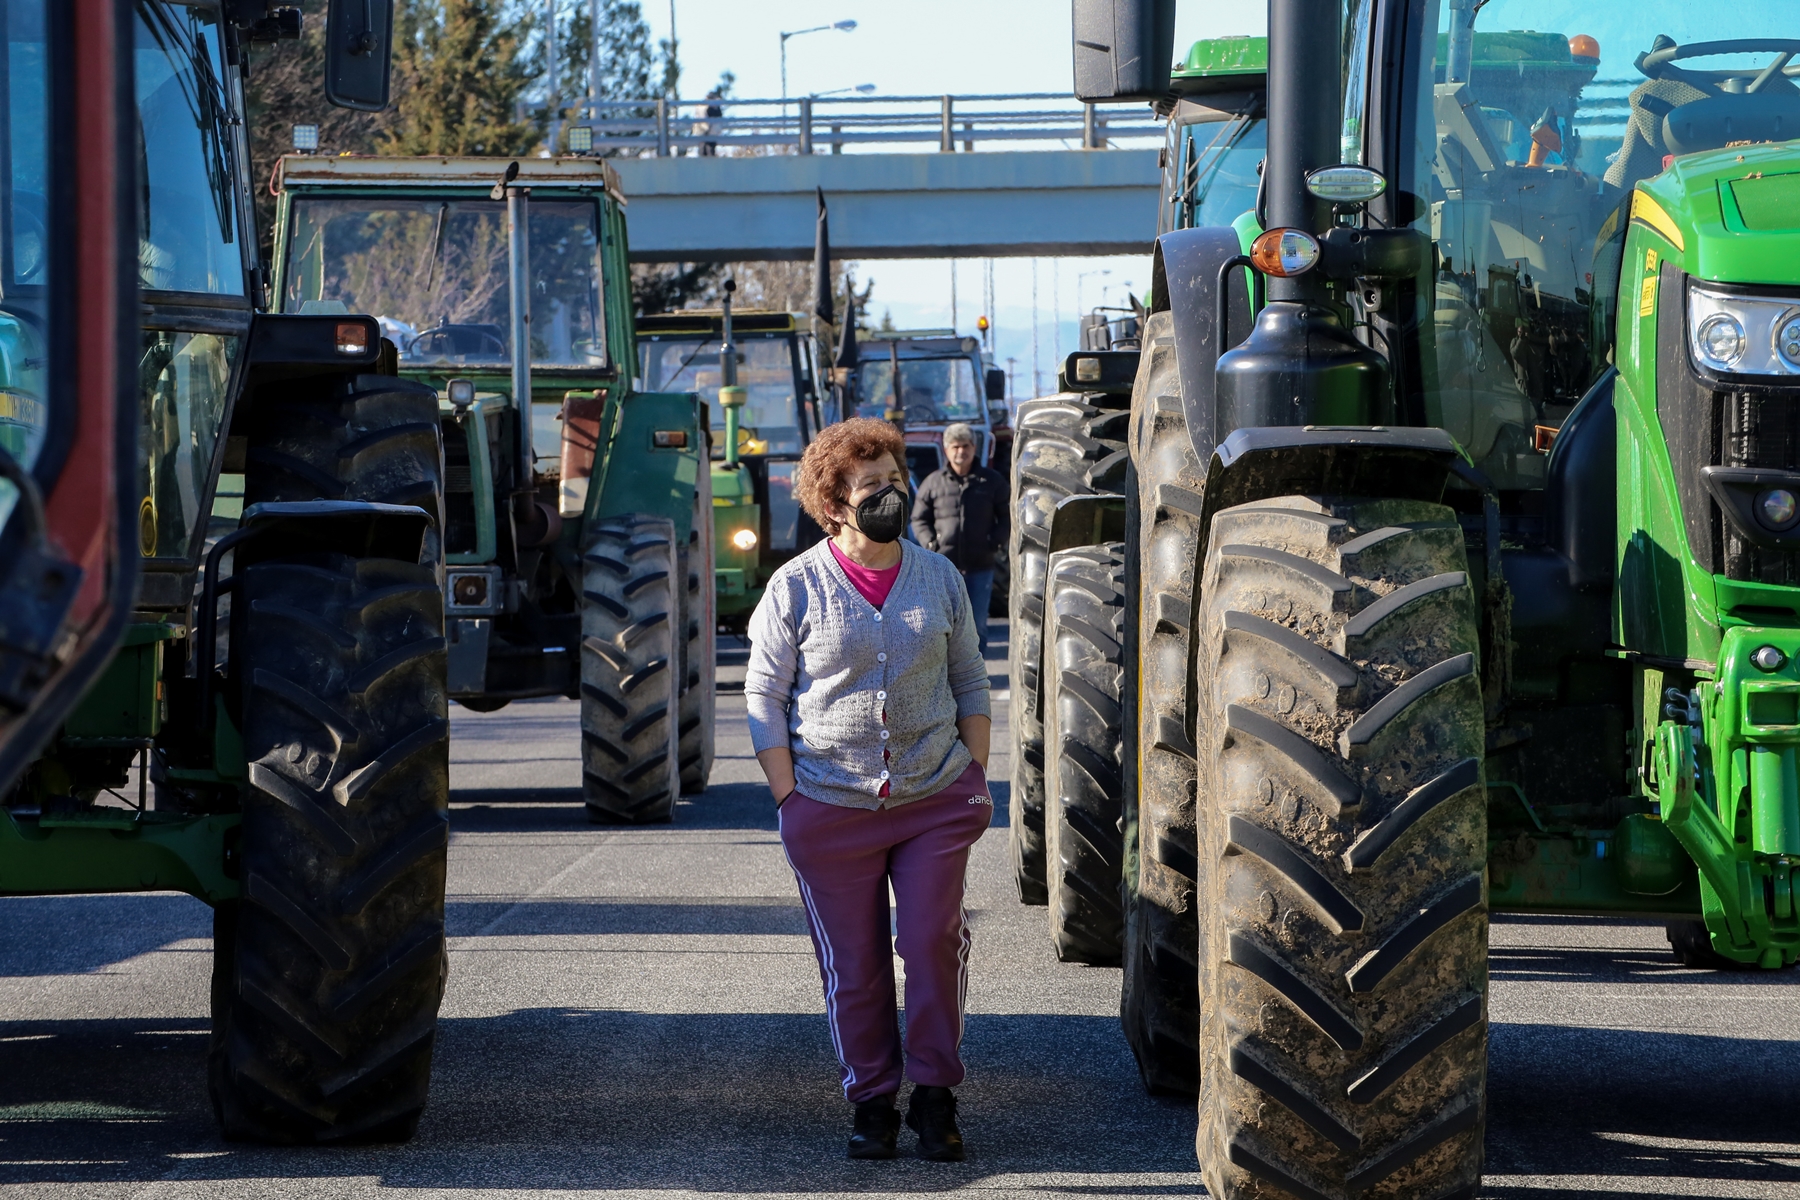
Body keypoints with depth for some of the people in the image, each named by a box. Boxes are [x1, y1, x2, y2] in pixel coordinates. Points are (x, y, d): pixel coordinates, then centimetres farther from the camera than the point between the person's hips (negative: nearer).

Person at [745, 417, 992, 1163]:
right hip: (832, 809, -2)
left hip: (935, 800, 2)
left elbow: (970, 682, 14)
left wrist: (976, 778, 7)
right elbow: (762, 695, 0)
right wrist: (786, 797, -5)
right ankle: (872, 1102, 16)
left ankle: (934, 1095, 7)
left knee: (934, 941, -6)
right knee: (853, 964, 4)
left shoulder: (939, 578, 7)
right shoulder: (797, 586, -3)